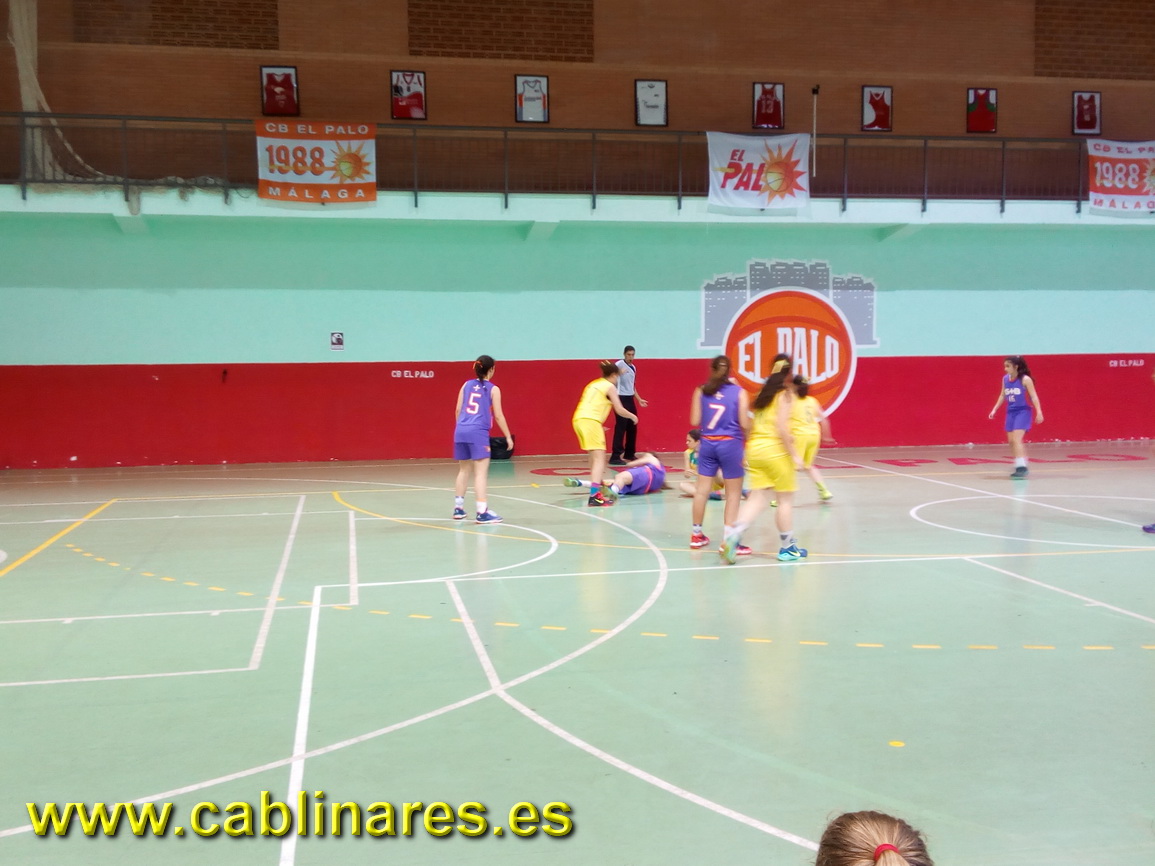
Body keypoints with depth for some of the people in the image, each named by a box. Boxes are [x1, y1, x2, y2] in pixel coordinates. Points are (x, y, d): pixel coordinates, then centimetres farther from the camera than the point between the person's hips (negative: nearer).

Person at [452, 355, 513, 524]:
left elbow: (458, 410, 13)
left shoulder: (466, 385, 13)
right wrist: (508, 436, 5)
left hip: (461, 431, 6)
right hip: (478, 433, -6)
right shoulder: (493, 389, 1)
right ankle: (482, 512, -12)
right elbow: (498, 416, -2)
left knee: (464, 470, 18)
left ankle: (458, 508, 24)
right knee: (481, 473, -7)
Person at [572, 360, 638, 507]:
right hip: (591, 421, -8)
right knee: (599, 458, -12)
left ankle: (598, 484, 39)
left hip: (578, 419, 8)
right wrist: (633, 416, 17)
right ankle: (595, 495, -26)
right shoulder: (610, 387, 4)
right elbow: (620, 410, -1)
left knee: (594, 455, 26)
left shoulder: (593, 384, 26)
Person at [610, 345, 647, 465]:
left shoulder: (633, 368, 16)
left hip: (630, 399, 8)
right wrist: (618, 372, -49)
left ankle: (629, 454, 26)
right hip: (621, 399, -8)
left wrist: (639, 400, 26)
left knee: (632, 428, 13)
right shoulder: (619, 364, -9)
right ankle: (615, 457, -9)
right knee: (620, 428, -10)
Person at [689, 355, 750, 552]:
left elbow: (695, 421, 0)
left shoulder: (701, 391, 2)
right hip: (730, 444, -3)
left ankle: (696, 535, 23)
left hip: (707, 443, 3)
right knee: (733, 494, 3)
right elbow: (745, 424, -8)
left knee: (702, 490, 11)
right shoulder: (739, 392, -5)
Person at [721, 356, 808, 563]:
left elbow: (752, 425, 13)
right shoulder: (785, 394, -7)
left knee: (757, 498, 6)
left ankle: (733, 535, -13)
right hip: (776, 449, -6)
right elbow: (781, 427, -17)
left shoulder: (763, 392, 13)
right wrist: (794, 455, -14)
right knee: (785, 499, 7)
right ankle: (787, 548, 16)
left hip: (754, 447, 6)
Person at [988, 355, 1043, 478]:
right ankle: (1020, 466, 21)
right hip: (1011, 412, 7)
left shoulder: (1025, 379, -13)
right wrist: (994, 409, 13)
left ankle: (1022, 467, -18)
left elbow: (1033, 396, -12)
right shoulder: (1005, 379, 4)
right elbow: (1002, 395, 16)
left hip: (1023, 411, -7)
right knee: (1011, 441, 8)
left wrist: (1039, 412, -20)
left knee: (1017, 439, -17)